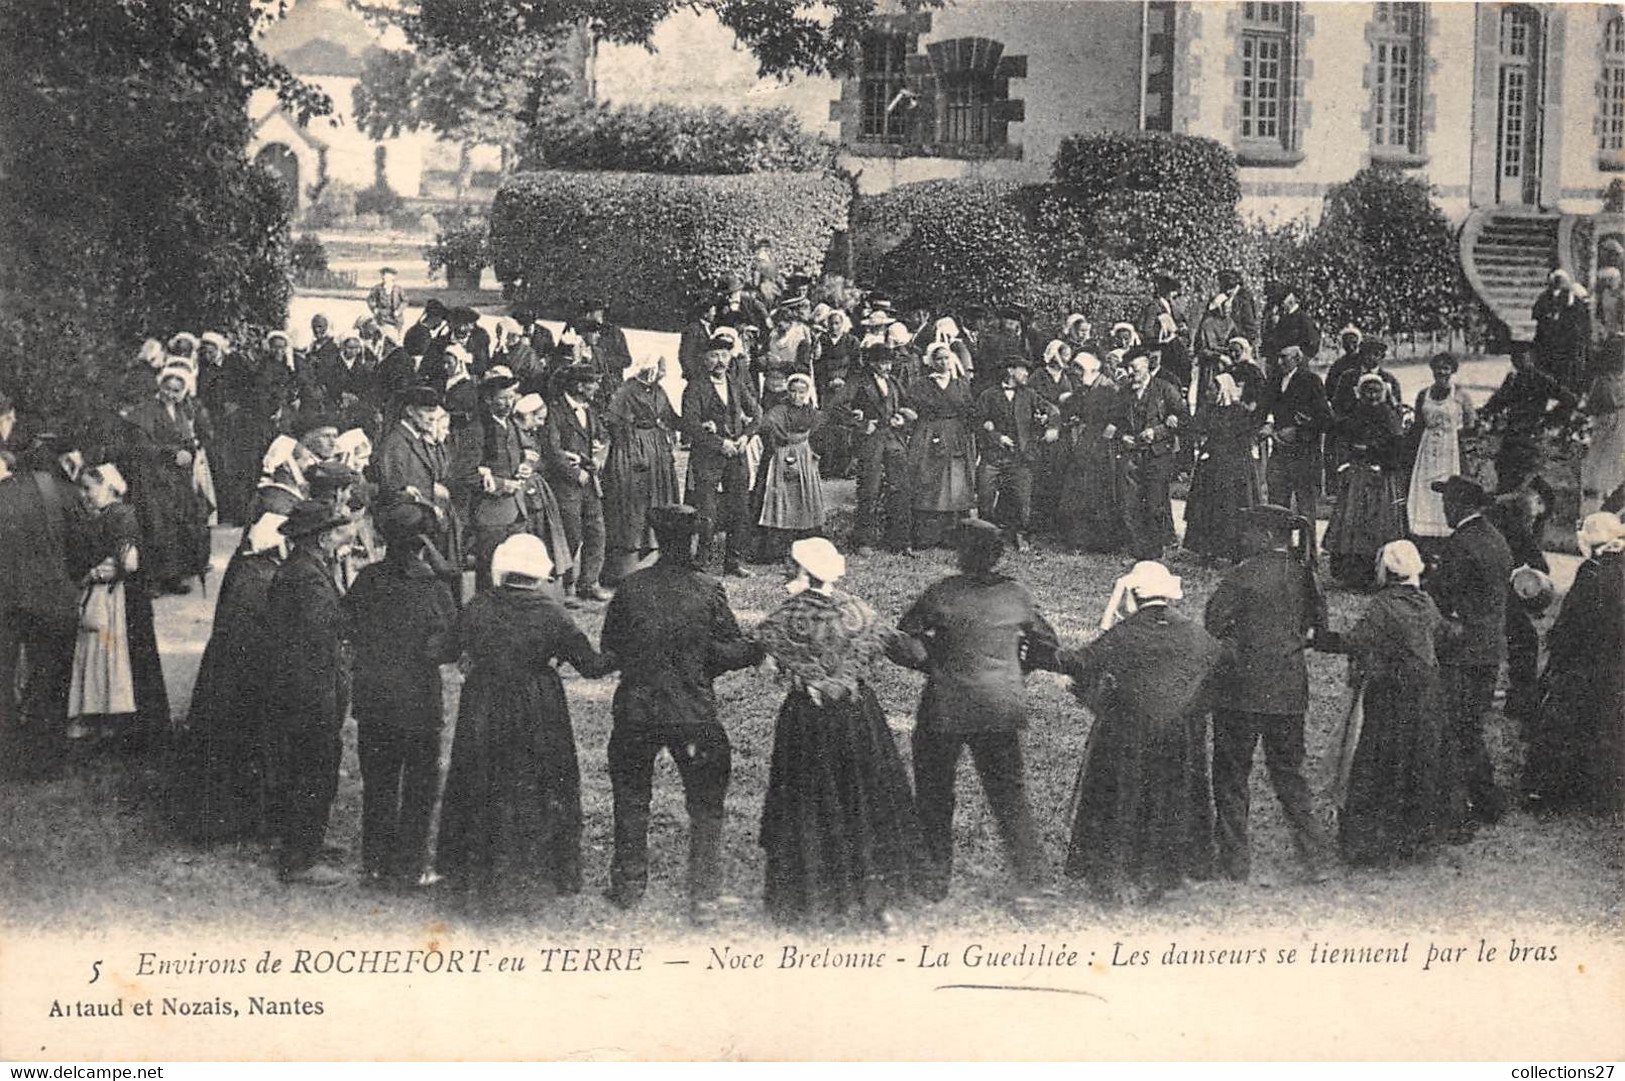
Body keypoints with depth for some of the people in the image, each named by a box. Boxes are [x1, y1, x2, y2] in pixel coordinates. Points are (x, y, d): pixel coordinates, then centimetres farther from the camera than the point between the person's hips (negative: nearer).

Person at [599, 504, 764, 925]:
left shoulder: (631, 588, -7)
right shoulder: (709, 591, -10)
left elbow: (609, 642, 4)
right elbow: (733, 651, -7)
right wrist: (760, 649, 12)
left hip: (636, 712, 1)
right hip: (695, 714, -1)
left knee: (631, 798, 20)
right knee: (705, 806, 11)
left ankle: (628, 886, 28)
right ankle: (703, 899, 9)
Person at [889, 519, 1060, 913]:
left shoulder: (943, 594, -10)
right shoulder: (1018, 596, -1)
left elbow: (901, 641, -6)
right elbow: (1047, 644, 11)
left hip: (947, 707, -3)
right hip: (1002, 708, 3)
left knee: (934, 791, 14)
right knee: (1009, 792, 10)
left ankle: (937, 876, 20)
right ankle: (1026, 883, 5)